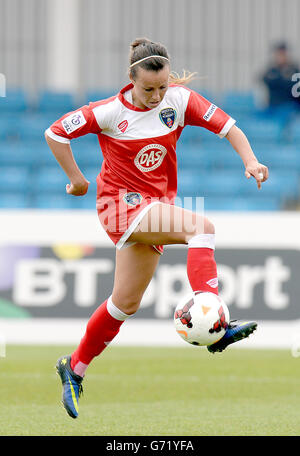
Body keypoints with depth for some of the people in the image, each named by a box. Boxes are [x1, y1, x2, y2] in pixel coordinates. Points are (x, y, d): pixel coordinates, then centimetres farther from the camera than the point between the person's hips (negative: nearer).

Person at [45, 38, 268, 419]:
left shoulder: (180, 100, -4)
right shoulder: (110, 112, -12)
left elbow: (226, 125, -4)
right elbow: (55, 133, -6)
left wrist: (250, 160, -19)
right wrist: (76, 179, -3)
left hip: (155, 207, 6)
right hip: (120, 201, -6)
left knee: (126, 302, 11)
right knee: (201, 227, -29)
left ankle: (74, 368, 29)